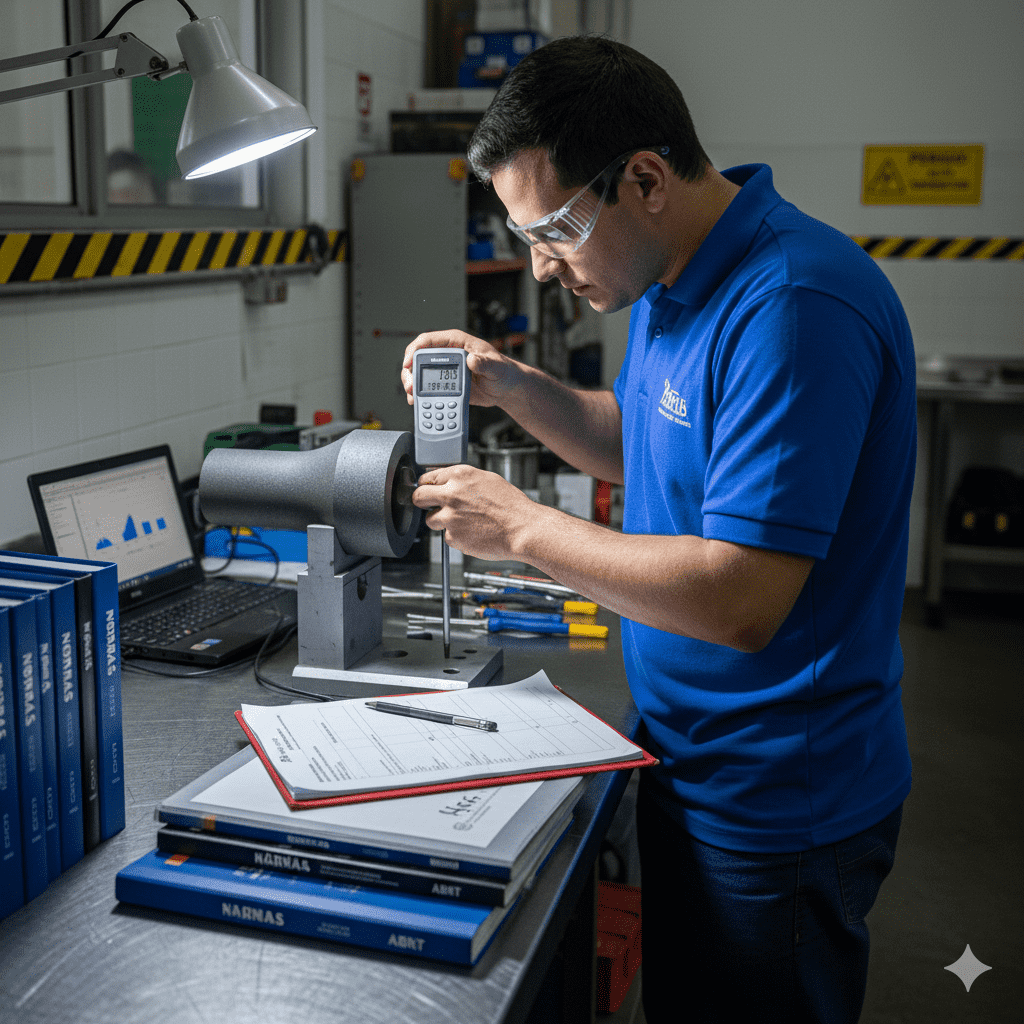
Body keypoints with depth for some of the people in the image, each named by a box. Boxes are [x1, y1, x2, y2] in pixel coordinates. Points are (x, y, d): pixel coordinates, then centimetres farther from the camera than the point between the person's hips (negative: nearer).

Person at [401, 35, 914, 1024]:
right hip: (689, 758, 9)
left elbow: (740, 600, -31)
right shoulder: (672, 279, 4)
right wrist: (514, 386, 1)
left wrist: (522, 527, -21)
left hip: (777, 807, -9)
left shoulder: (793, 305, -28)